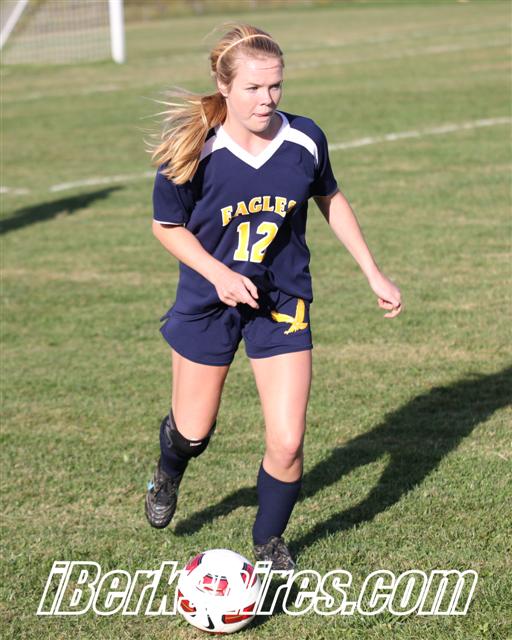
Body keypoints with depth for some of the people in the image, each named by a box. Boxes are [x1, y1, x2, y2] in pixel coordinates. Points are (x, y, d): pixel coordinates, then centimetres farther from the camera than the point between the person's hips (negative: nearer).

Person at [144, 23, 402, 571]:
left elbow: (330, 201, 7)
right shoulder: (192, 151, -20)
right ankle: (168, 476, 54)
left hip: (282, 302, 1)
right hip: (208, 301, -1)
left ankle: (269, 543, 23)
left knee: (286, 445, -6)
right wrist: (219, 274, -21)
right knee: (193, 431, 14)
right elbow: (167, 226, -6)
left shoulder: (305, 140, -13)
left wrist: (374, 274, 9)